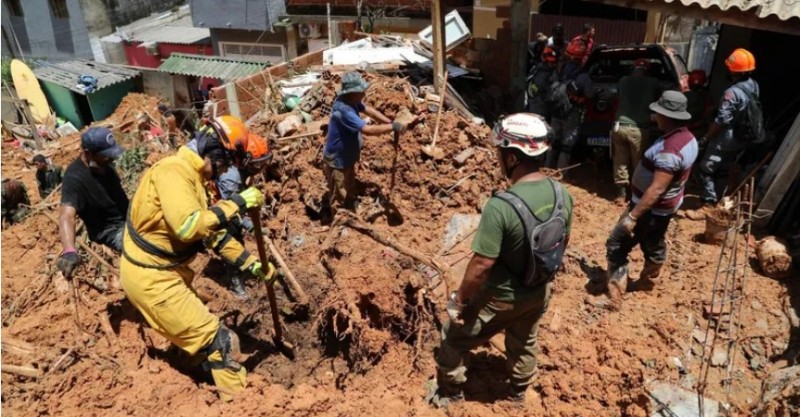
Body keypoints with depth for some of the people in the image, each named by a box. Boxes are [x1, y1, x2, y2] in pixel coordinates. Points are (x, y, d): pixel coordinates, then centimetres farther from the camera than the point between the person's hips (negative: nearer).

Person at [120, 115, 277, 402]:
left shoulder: (192, 176, 8)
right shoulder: (173, 171, -23)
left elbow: (213, 233, 12)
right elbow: (188, 225, -38)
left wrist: (251, 264, 9)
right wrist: (237, 204, -28)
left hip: (162, 269, 10)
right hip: (150, 276, -10)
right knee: (219, 341, -5)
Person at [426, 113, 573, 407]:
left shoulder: (501, 206, -35)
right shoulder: (562, 194, -12)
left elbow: (481, 265, -29)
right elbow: (563, 242, 3)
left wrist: (459, 299, -13)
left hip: (500, 297, -6)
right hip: (539, 293, 6)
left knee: (454, 340, 19)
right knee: (524, 344, 31)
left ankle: (449, 393, 40)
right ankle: (519, 393, 56)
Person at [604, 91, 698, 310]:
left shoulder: (669, 149, -31)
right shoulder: (688, 138, 1)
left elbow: (657, 189, -32)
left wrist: (632, 216, -30)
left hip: (652, 208, -10)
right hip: (666, 206, 10)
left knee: (617, 244, -3)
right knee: (654, 245, 25)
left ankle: (614, 295, 0)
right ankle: (646, 281, 45)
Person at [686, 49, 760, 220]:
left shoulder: (732, 93, -27)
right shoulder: (754, 86, 1)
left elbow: (721, 122, -25)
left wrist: (705, 138, -13)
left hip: (725, 141, -9)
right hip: (741, 140, 9)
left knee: (706, 170, 0)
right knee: (723, 172, 19)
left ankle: (708, 206, 2)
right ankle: (716, 202, 29)